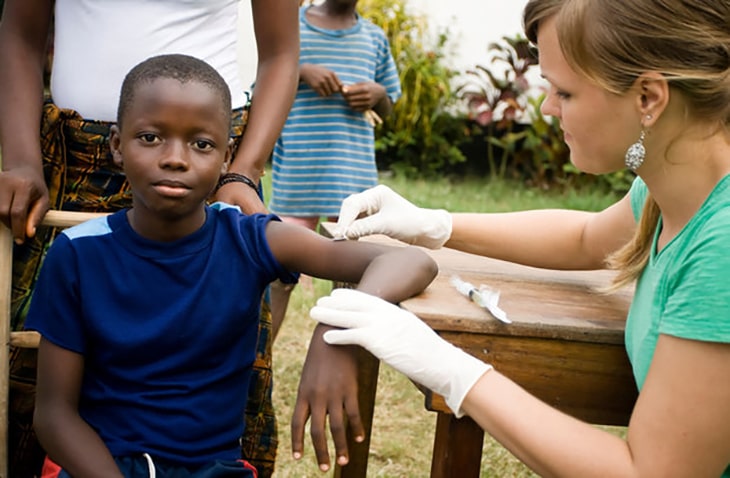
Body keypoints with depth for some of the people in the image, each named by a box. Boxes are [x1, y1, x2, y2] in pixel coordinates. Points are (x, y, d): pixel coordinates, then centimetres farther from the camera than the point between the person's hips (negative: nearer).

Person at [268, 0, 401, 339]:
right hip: (297, 169, -2)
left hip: (354, 172, 3)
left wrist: (378, 94, -5)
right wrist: (300, 71, -13)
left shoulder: (375, 37, 12)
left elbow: (386, 109, 18)